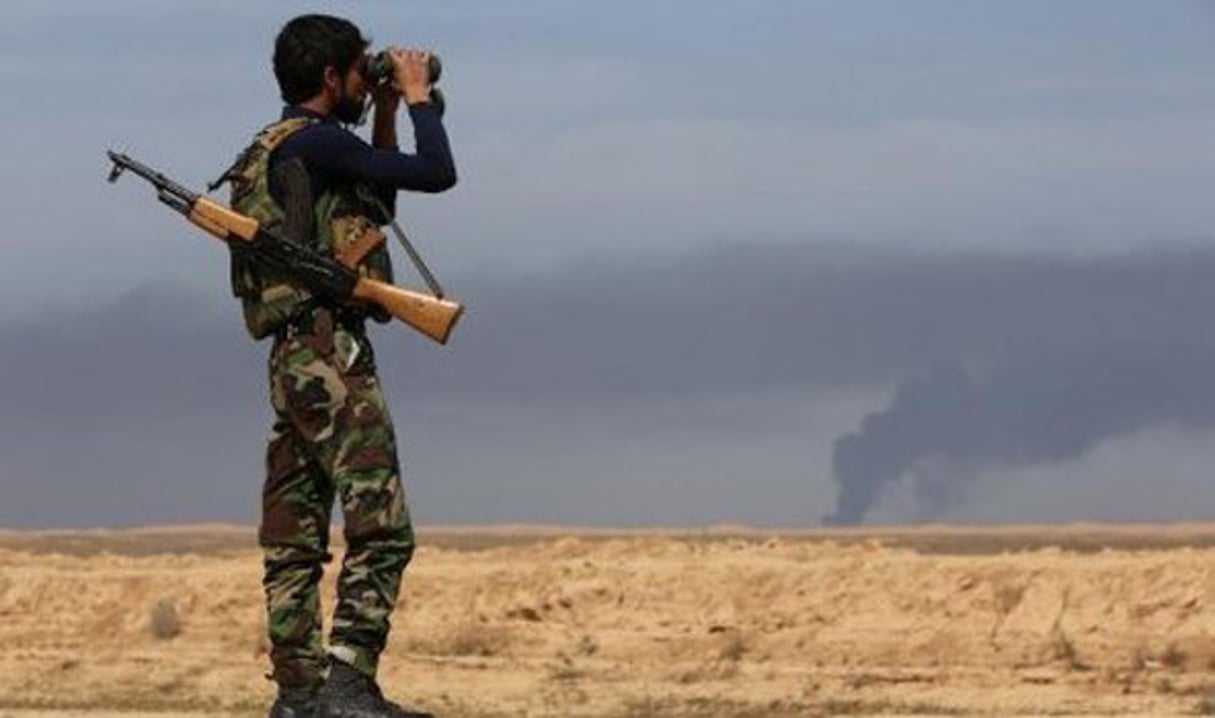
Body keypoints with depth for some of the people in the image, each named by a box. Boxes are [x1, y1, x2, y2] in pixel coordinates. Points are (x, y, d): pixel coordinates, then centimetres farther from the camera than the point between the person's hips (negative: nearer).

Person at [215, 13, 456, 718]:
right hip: (331, 352, -10)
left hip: (292, 361, 10)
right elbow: (437, 174, -11)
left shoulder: (270, 153, 20)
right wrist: (419, 99, 4)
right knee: (381, 527, -14)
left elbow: (377, 204, 32)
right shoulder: (315, 143, -10)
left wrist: (386, 118, 26)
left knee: (295, 540, 9)